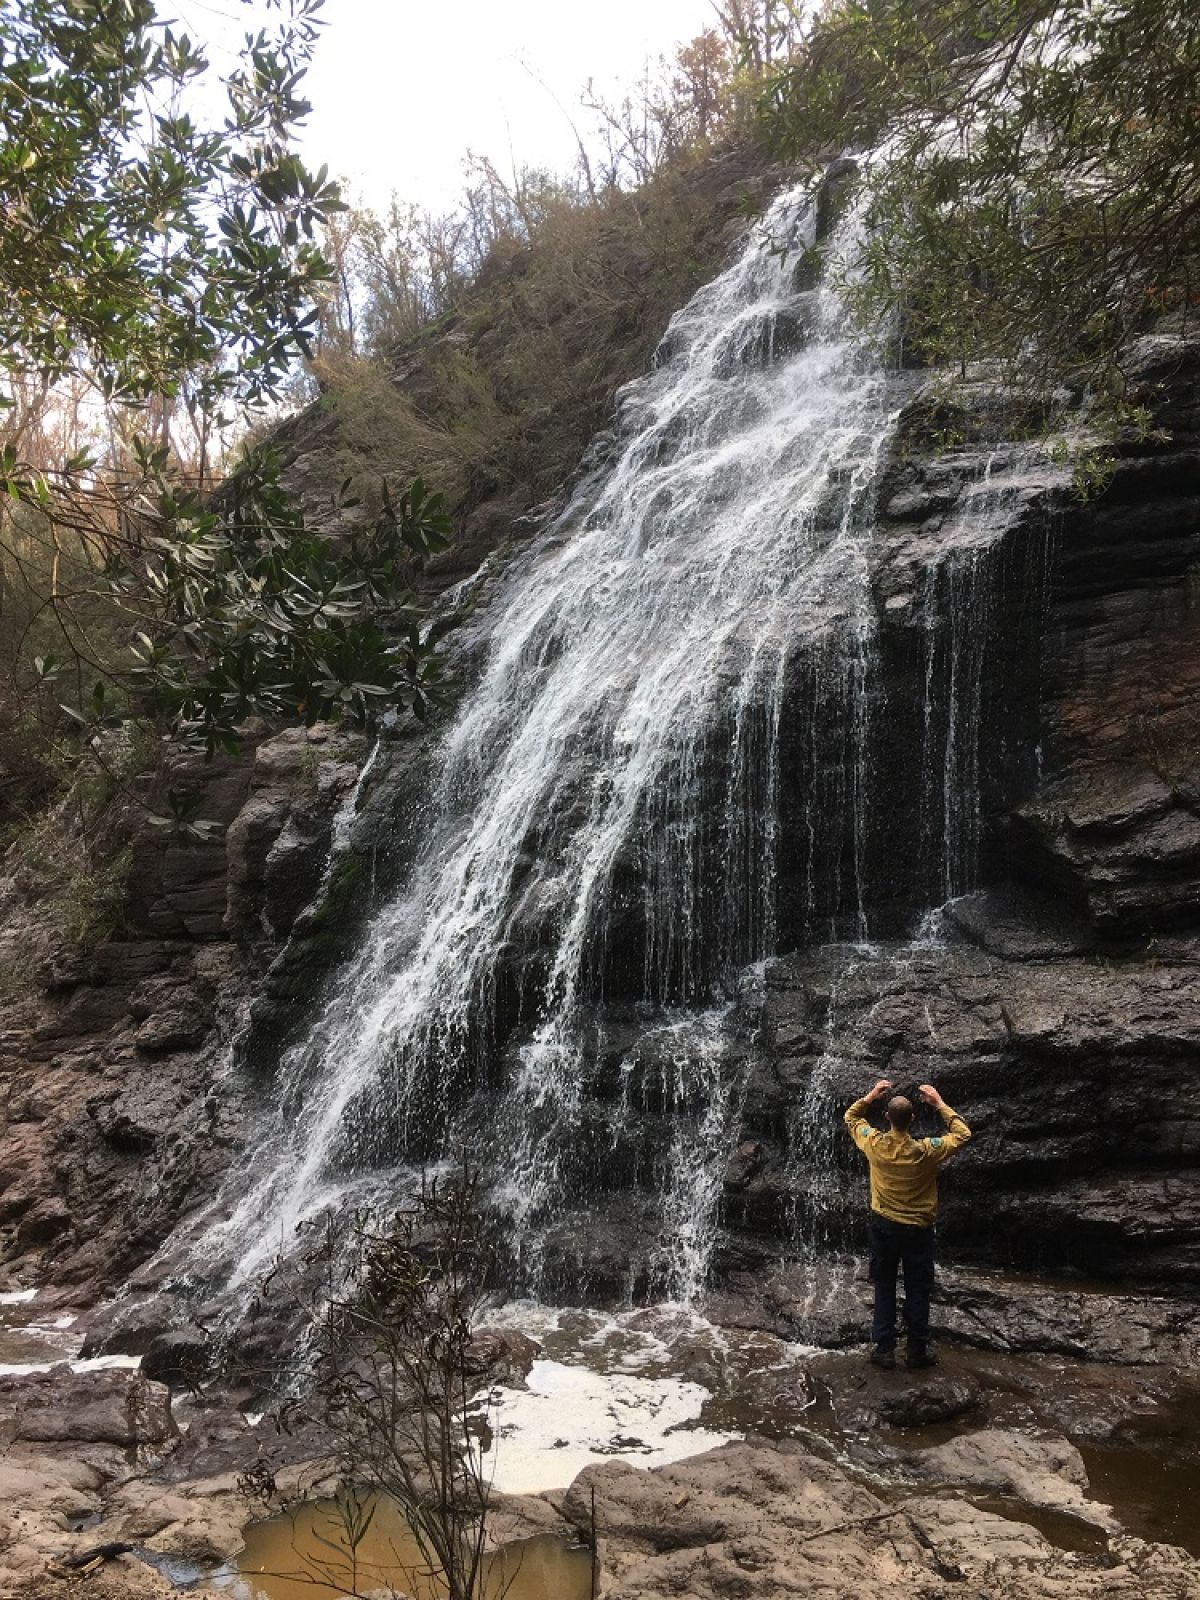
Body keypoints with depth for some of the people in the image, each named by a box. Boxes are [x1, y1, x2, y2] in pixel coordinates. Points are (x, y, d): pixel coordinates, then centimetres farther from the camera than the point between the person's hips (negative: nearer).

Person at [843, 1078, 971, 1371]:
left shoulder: (874, 1144, -15)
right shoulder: (925, 1151, -21)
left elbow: (851, 1117, 5)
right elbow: (962, 1134, -5)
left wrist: (871, 1096, 4)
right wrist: (939, 1104, -4)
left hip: (884, 1226, 2)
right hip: (918, 1229, -2)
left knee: (884, 1288, 12)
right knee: (918, 1290, 12)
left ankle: (884, 1349, 16)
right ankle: (918, 1351, 20)